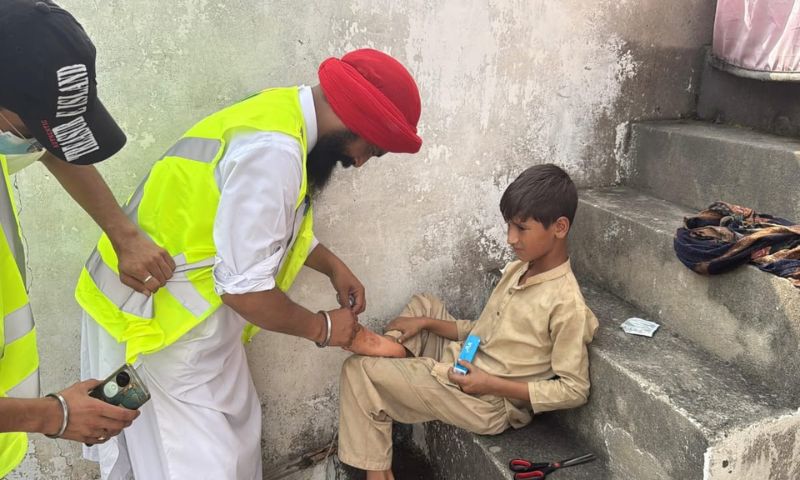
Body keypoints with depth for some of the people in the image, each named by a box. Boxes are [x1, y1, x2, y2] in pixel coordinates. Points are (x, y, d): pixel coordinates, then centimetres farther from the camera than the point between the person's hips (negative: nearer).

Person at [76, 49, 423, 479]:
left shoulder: (284, 117, 3)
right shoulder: (273, 151, -28)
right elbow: (245, 287, -27)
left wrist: (333, 266, 12)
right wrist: (320, 327, -12)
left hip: (197, 312, 9)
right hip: (158, 317, -9)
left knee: (236, 434, 21)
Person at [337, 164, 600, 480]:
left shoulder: (567, 304, -22)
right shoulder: (516, 269, 3)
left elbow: (575, 390, -19)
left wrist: (493, 383, -22)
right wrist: (426, 324, 1)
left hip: (486, 403, -9)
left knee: (358, 370, -10)